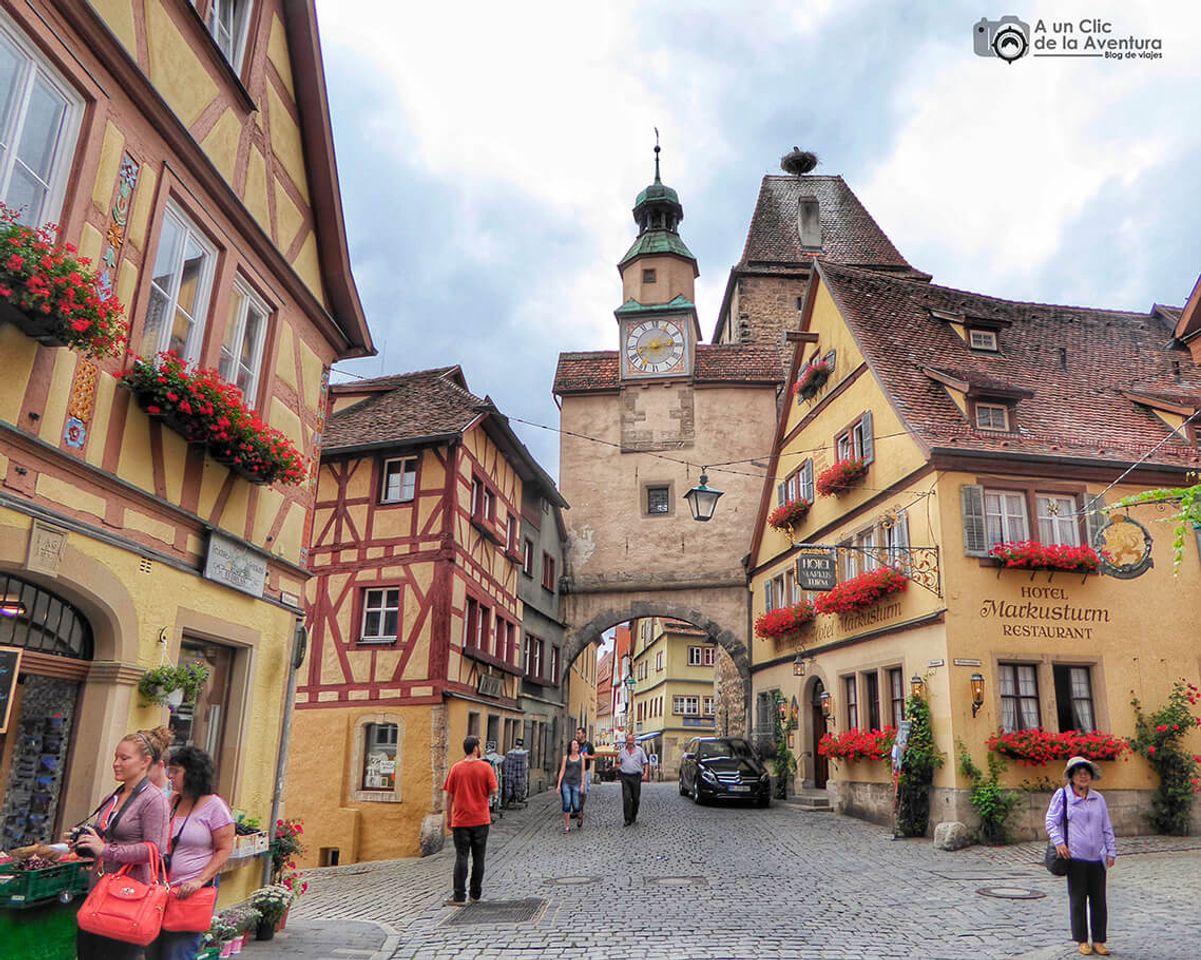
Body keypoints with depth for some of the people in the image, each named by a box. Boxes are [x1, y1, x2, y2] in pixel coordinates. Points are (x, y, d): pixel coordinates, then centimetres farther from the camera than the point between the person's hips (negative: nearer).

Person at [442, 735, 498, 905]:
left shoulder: (456, 768, -3)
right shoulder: (486, 767, -7)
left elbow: (448, 795, -1)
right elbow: (493, 791, -8)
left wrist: (448, 817, 8)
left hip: (460, 820, 0)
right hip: (481, 820, 0)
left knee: (461, 858, 2)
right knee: (478, 858, 11)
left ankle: (459, 897, -1)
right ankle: (476, 894, 20)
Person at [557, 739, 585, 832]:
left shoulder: (581, 757, 6)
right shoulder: (566, 757, 4)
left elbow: (582, 771, 4)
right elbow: (562, 771, 2)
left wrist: (582, 784, -5)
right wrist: (558, 785, -4)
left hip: (576, 784, 0)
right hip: (566, 783, 0)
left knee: (575, 807, -2)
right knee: (566, 804, -12)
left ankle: (580, 816, 31)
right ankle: (567, 827, -1)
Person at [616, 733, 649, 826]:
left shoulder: (640, 750, 4)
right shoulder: (622, 751, 9)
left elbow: (645, 763, 4)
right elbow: (618, 762, 22)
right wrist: (619, 770, 5)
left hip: (636, 776, 0)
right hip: (625, 777, 0)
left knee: (636, 798, 7)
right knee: (626, 798, -7)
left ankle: (634, 816, 27)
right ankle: (628, 819, -3)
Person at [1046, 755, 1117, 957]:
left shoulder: (1098, 799, 9)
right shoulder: (1062, 795, -2)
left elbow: (1107, 828, 15)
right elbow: (1051, 821, 0)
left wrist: (1111, 851, 10)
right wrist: (1058, 842, -13)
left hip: (1097, 858, 3)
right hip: (1075, 857, -3)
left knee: (1099, 901, 8)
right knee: (1078, 900, 5)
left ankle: (1098, 941, 20)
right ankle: (1082, 941, 17)